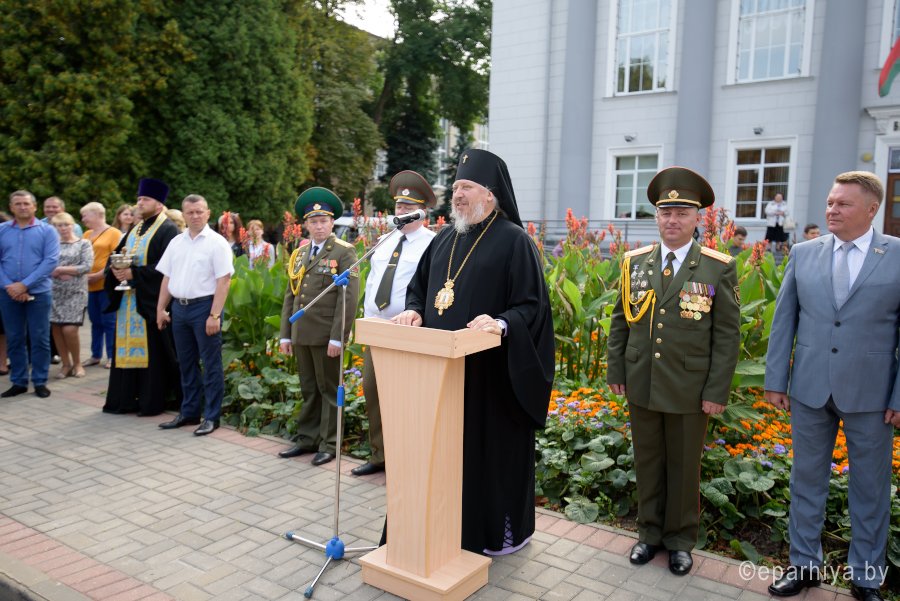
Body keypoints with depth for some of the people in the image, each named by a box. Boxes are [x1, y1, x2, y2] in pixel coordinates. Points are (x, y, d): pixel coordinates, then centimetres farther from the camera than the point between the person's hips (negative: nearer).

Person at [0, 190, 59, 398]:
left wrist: (25, 284, -15)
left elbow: (51, 261, -10)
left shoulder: (47, 230, -1)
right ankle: (18, 382, 19)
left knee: (39, 339, 1)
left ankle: (40, 382, 12)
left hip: (38, 292, -2)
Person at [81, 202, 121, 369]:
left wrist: (99, 275, -17)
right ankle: (95, 355, 18)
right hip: (90, 285, 6)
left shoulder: (114, 233, -4)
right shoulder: (87, 234, 16)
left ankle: (111, 356, 5)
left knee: (109, 321, -2)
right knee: (95, 321, 11)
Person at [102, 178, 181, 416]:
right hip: (128, 300, 8)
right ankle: (126, 398, 16)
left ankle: (152, 401, 6)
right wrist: (116, 268, -7)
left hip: (150, 300, -8)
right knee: (128, 348, 9)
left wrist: (133, 273, -19)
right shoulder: (135, 229, 18)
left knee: (151, 349, -2)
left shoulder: (167, 230, -8)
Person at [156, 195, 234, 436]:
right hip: (179, 307, 6)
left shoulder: (216, 242, -8)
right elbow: (167, 278, 15)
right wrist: (161, 309, 10)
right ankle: (189, 412, 26)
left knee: (211, 364, 1)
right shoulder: (176, 242, 11)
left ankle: (212, 417, 10)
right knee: (186, 364, 15)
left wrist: (214, 315, -18)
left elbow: (224, 281, -13)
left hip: (204, 307, -6)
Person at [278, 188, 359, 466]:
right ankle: (307, 439, 26)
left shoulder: (344, 252, -6)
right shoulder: (299, 253, 13)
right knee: (308, 390, 15)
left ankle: (329, 444, 15)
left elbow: (349, 297, -12)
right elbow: (290, 295, 15)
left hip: (326, 336, -6)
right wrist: (286, 334, 9)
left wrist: (337, 337, -17)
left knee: (329, 390, 5)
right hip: (301, 335, 6)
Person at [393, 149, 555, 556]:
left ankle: (506, 530, 26)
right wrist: (415, 310, -2)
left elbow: (532, 305, -12)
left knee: (494, 447, 6)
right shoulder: (444, 239, 11)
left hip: (492, 370, -6)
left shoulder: (514, 240, -9)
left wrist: (502, 323, -30)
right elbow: (419, 286, 19)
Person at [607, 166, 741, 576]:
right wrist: (615, 371, 4)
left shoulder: (719, 268, -5)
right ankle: (649, 533, 31)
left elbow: (727, 335, -5)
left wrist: (717, 391, -8)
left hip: (689, 391, -2)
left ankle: (680, 541, 29)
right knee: (647, 464, 15)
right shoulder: (635, 263, 4)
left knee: (684, 468, 11)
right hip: (641, 387, 3)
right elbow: (621, 321, 8)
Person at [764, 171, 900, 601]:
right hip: (810, 388, 2)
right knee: (806, 479, 12)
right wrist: (775, 380, 2)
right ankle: (804, 564, 28)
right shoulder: (803, 254, 3)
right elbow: (783, 321, 4)